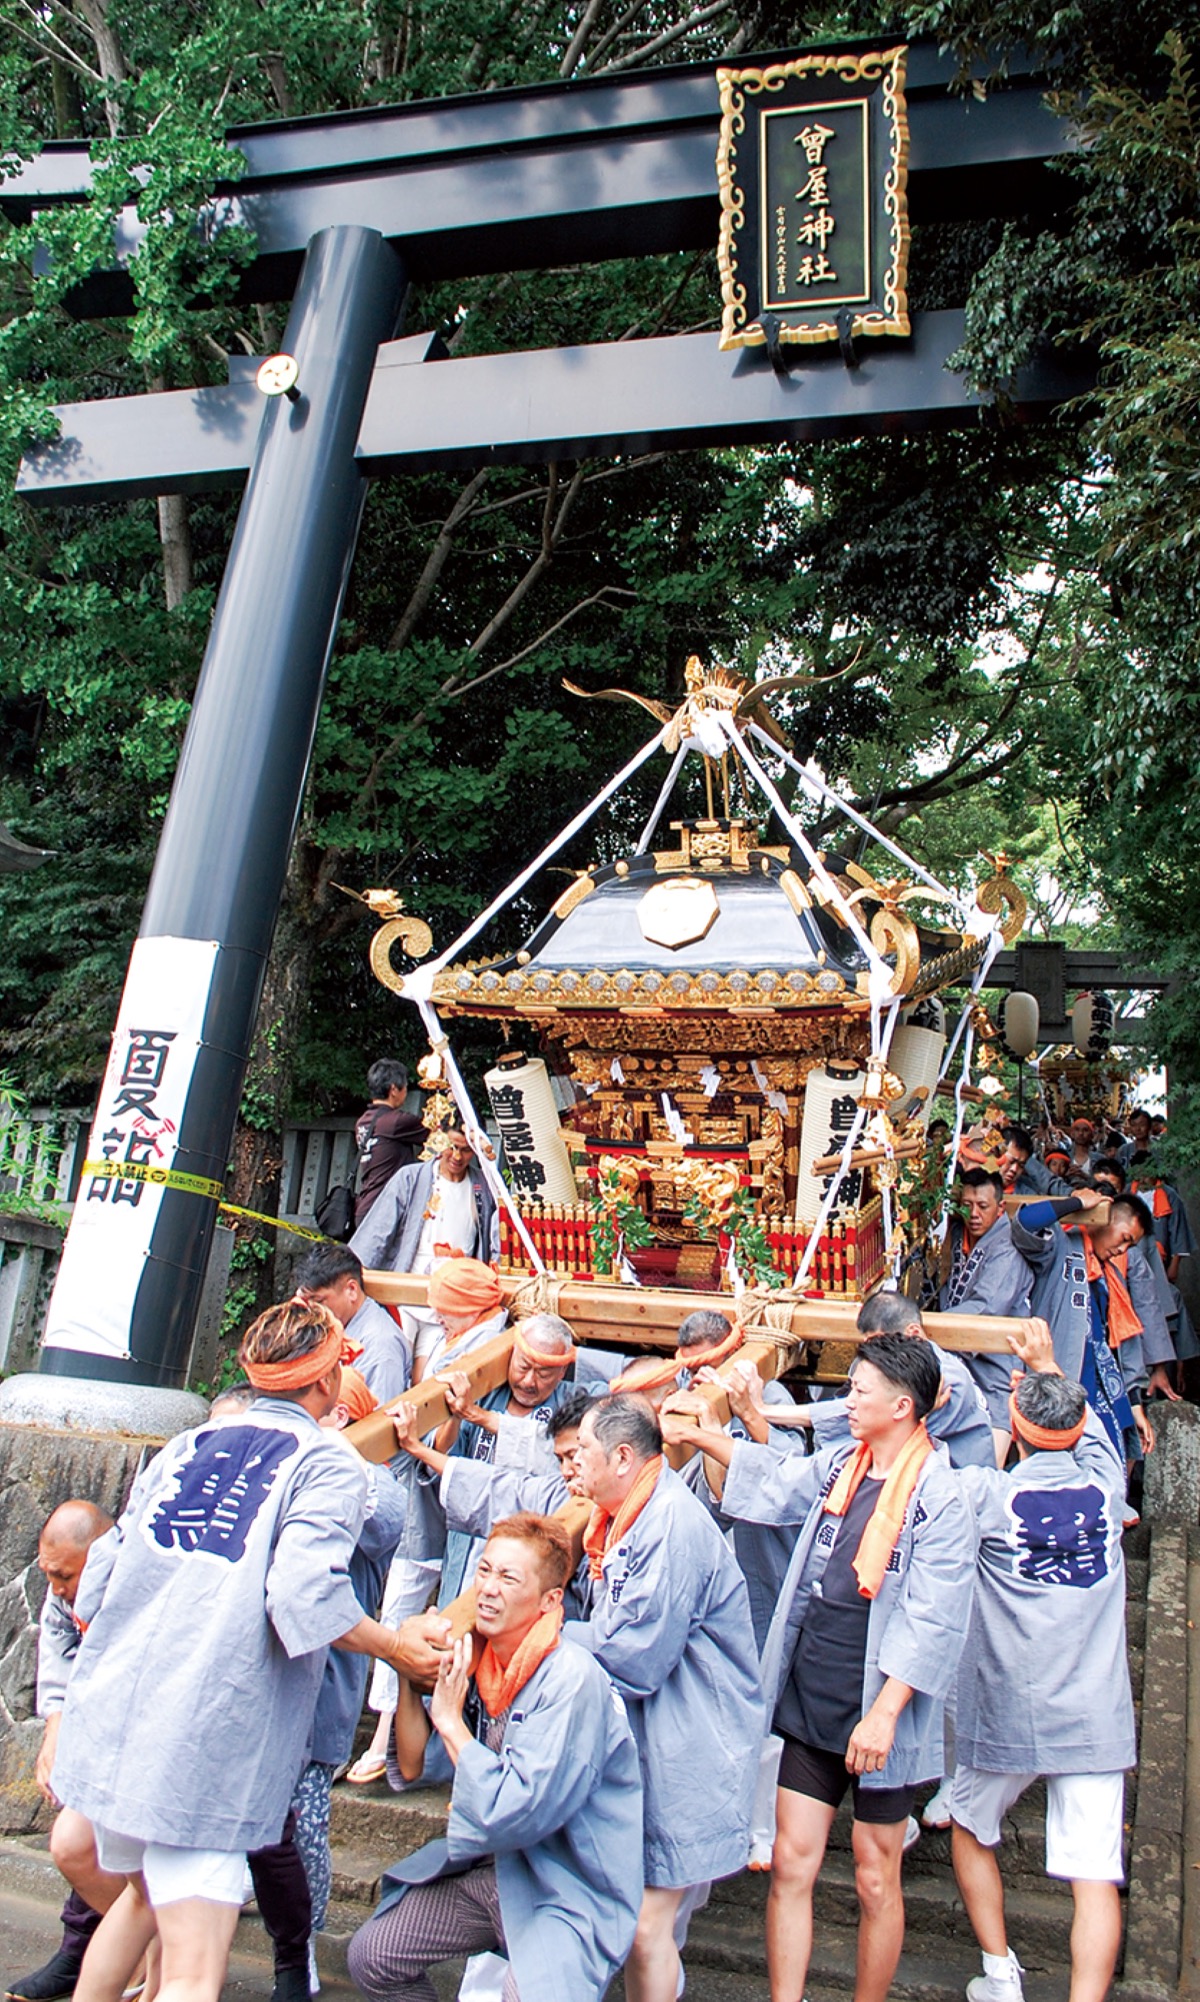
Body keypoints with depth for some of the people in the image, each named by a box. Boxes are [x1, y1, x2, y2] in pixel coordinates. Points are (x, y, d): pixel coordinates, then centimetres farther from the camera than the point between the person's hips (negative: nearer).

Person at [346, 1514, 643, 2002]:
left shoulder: (572, 1682, -24)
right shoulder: (473, 1661, -2)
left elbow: (515, 1816, -27)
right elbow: (415, 1766, 1)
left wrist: (451, 1722, -20)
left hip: (566, 1889, -7)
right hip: (486, 1867, 7)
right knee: (370, 1957, 6)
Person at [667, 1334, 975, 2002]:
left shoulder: (939, 1498, -16)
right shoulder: (840, 1463, 3)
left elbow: (932, 1622, -18)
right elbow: (775, 1480, 21)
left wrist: (884, 1713, -22)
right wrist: (699, 1435, 21)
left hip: (879, 1719, -5)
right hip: (810, 1704, 5)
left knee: (875, 1881, 10)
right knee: (791, 1866, 9)